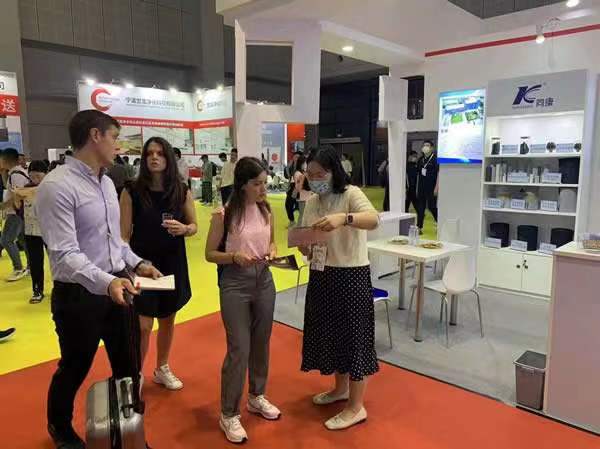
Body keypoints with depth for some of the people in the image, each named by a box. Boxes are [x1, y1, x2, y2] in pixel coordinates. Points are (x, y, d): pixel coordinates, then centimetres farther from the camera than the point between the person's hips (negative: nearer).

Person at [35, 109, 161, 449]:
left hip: (117, 286, 7)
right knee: (74, 369, 15)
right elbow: (64, 254, -26)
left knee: (127, 363, 19)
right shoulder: (57, 186, -19)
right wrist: (105, 282, -39)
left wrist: (137, 263, 2)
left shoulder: (107, 182, 7)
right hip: (79, 294, -7)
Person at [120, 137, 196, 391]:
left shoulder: (182, 191, -3)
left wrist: (183, 229, -17)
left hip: (173, 263, 3)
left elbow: (194, 226, 6)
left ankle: (162, 369, 38)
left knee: (168, 320, 17)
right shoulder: (132, 192, -9)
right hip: (142, 263, -3)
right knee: (143, 326, -1)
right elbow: (124, 234, -8)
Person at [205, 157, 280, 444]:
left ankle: (257, 397, 39)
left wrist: (272, 252, -6)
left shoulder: (267, 210, 1)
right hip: (235, 283, -5)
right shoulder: (224, 215, -13)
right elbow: (210, 254, -6)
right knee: (239, 349, -1)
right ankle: (229, 414, 18)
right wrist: (235, 256, -23)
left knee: (261, 344, 17)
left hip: (264, 280, 5)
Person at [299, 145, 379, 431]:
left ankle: (356, 407, 17)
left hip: (351, 276, -7)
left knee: (352, 335, 2)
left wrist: (343, 218, -48)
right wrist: (303, 246, -13)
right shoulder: (312, 203, 8)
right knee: (330, 333, 18)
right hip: (321, 277, 7)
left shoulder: (351, 194, -13)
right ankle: (341, 388, 40)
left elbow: (374, 220, -32)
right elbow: (308, 246, 9)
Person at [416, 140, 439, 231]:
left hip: (431, 189, -6)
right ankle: (419, 227, 11)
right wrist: (417, 187, 14)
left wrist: (436, 188, -17)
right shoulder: (421, 160, 10)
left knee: (432, 207, -2)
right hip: (421, 188, 6)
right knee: (420, 208, 6)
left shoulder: (435, 159, -9)